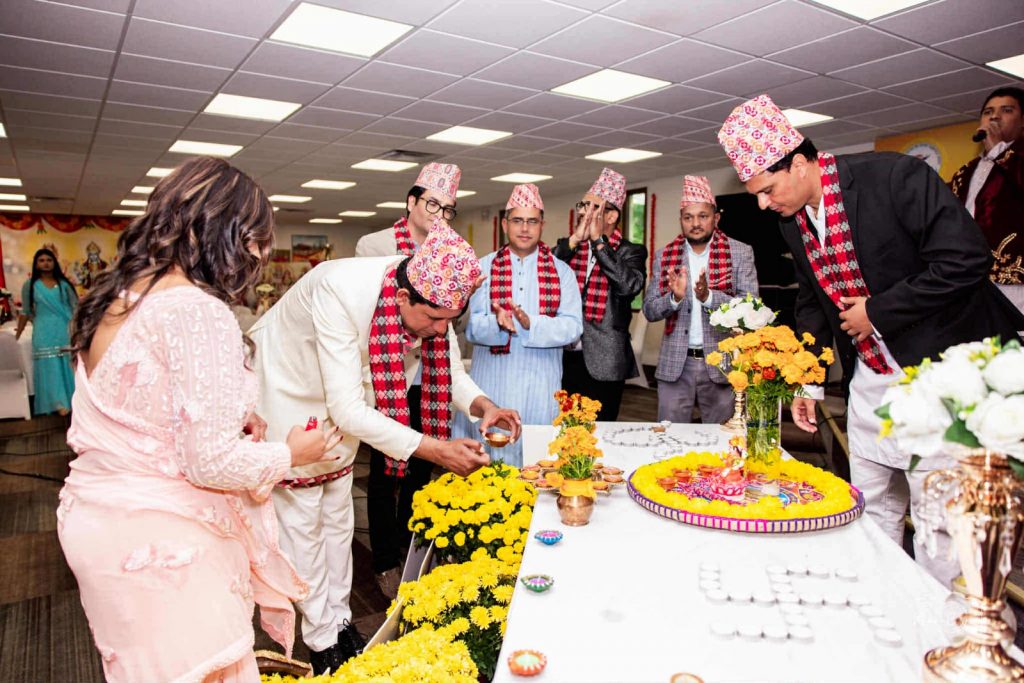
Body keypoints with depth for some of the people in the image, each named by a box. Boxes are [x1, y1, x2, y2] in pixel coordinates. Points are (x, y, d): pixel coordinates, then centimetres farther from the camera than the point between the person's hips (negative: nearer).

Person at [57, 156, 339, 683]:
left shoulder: (117, 297, 5)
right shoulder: (198, 311, -23)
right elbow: (212, 461, -25)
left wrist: (231, 417, 9)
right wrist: (289, 454, -7)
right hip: (158, 540, -9)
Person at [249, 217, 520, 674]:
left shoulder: (431, 299, -22)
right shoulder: (341, 294, -41)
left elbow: (450, 371, -8)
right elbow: (346, 409, -40)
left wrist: (482, 406, -30)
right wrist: (434, 449, -44)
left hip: (344, 403, 6)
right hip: (290, 394, -5)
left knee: (338, 517, 15)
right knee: (302, 522, 4)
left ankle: (340, 619, 32)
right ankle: (323, 640, 21)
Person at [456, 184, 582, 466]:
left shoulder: (561, 271, 6)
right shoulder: (483, 268, 4)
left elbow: (572, 326, -4)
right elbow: (473, 327, -2)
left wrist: (531, 325, -21)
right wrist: (497, 324, -24)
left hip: (540, 382, 1)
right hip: (493, 379, 0)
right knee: (489, 451, 4)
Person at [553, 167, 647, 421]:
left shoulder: (631, 252, 1)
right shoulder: (567, 248, 9)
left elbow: (630, 285, -19)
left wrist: (598, 240, -14)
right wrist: (575, 239, -11)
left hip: (603, 363, -3)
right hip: (563, 358, 3)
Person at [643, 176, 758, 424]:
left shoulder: (740, 253, 0)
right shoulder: (664, 256, 5)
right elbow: (649, 310, 2)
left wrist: (708, 296, -24)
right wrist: (674, 297, -18)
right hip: (675, 364, 2)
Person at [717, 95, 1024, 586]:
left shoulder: (895, 176, -18)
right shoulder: (792, 221, 2)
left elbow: (966, 260, -22)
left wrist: (877, 311, -19)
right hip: (869, 377, 7)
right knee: (873, 507, 14)